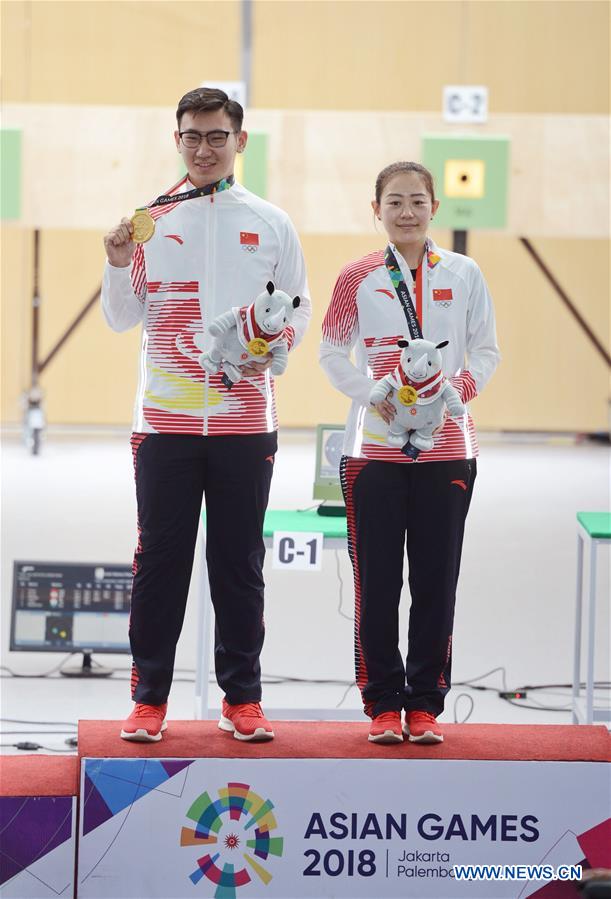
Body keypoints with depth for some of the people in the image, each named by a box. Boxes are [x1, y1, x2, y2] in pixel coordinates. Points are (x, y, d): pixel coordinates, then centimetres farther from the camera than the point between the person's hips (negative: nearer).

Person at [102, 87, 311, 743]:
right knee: (160, 559, 1)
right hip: (166, 418, 0)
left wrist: (276, 339, -8)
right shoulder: (150, 221, 6)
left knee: (240, 563, 5)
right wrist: (119, 266, -14)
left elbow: (298, 308, 12)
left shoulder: (270, 223, 8)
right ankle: (149, 699, 8)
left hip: (245, 421, 0)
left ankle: (241, 698, 12)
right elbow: (123, 319, 4)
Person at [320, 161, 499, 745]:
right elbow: (332, 352, 4)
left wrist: (455, 389, -12)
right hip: (373, 447, -1)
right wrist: (372, 394, -10)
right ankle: (383, 704, 9)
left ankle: (424, 703, 12)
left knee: (437, 580, 3)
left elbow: (486, 351, 6)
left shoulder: (463, 274, 5)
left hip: (446, 448, 1)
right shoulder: (358, 277, 3)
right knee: (376, 581, 1)